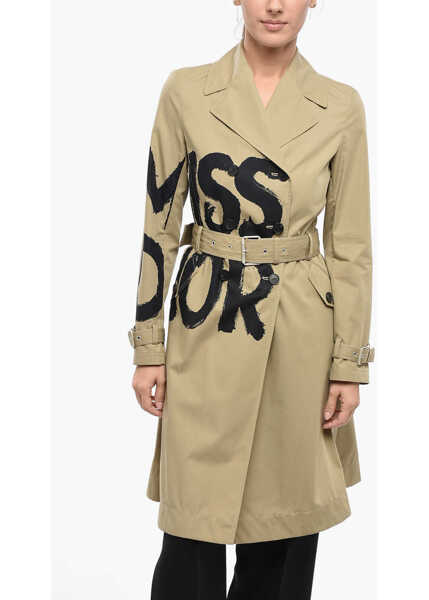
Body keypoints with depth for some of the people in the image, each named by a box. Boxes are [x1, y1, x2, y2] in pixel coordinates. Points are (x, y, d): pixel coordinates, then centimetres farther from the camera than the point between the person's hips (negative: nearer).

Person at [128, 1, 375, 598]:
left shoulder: (340, 106, 0)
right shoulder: (186, 92, -2)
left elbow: (350, 246, 3)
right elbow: (160, 223, 1)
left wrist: (350, 364, 1)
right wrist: (148, 348, 0)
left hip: (301, 334, 1)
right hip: (208, 331, -1)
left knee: (288, 512, 13)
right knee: (196, 523, 4)